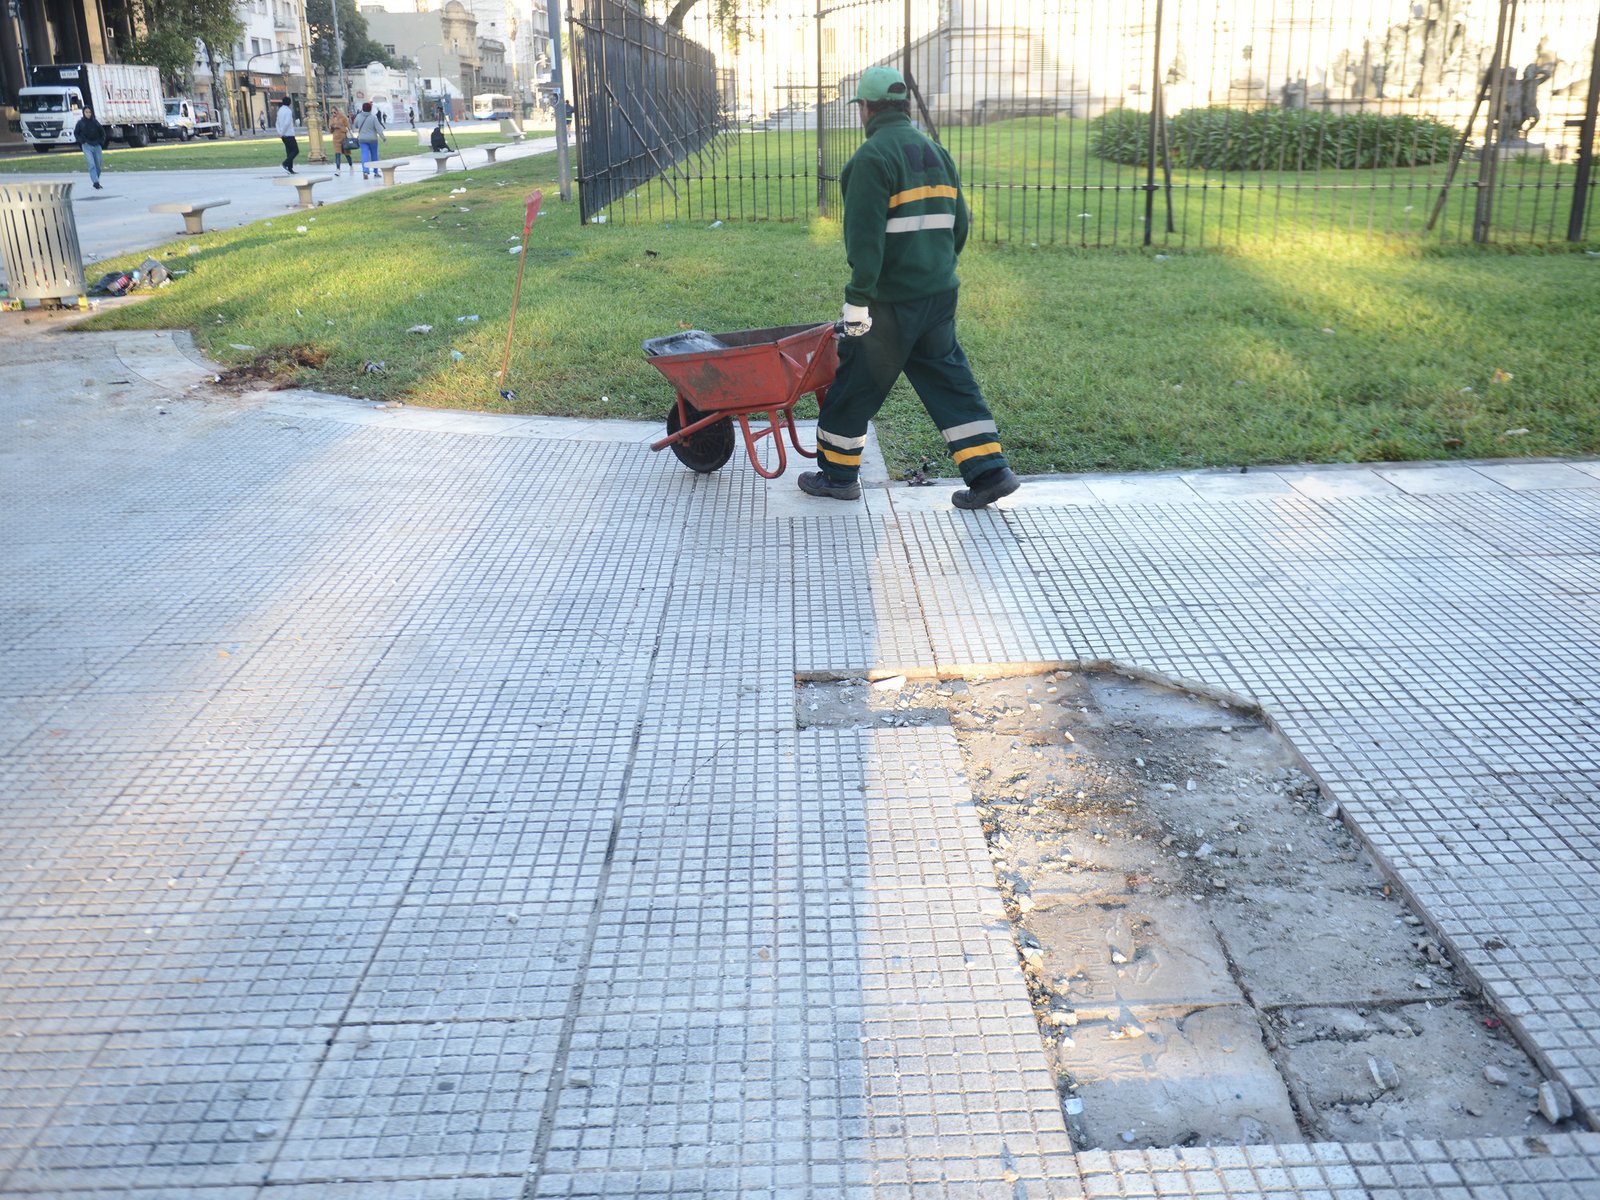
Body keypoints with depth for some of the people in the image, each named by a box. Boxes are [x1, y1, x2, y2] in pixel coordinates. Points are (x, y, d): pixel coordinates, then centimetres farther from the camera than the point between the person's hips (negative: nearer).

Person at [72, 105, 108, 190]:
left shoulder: (95, 122, 5)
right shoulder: (80, 123, 0)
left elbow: (102, 132, 17)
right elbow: (76, 133, 10)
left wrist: (101, 142, 5)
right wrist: (81, 141, -4)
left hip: (97, 146, 3)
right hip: (87, 146, -3)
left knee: (98, 165, 7)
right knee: (91, 164, -16)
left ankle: (97, 182, 23)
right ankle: (95, 182, -23)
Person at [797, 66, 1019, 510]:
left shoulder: (872, 157, -12)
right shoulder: (936, 152, 13)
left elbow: (865, 236, -19)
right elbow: (958, 225, 18)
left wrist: (858, 297, -18)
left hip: (890, 299, -7)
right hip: (939, 293, 7)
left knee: (857, 382, 6)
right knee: (948, 378, 10)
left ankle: (838, 473, 18)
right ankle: (989, 470, 5)